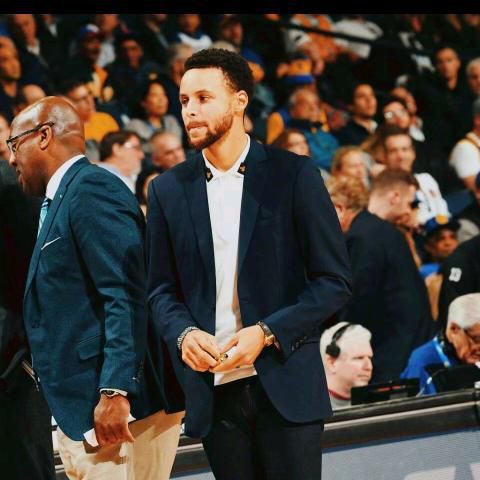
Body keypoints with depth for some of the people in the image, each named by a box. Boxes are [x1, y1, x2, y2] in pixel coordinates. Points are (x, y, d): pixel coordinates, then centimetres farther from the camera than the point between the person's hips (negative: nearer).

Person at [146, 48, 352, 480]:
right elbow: (162, 289, 14)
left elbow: (335, 279, -1)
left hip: (285, 383, -3)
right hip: (213, 390, 3)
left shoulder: (294, 175, -1)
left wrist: (267, 333, -13)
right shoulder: (168, 189, 9)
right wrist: (183, 333, -8)